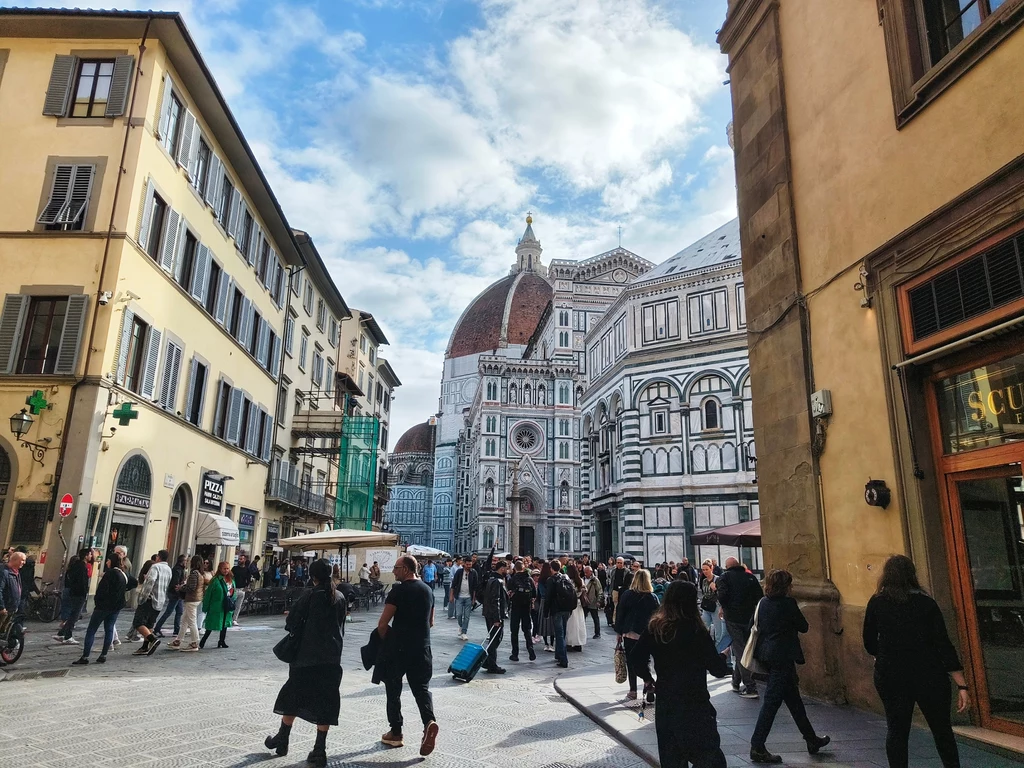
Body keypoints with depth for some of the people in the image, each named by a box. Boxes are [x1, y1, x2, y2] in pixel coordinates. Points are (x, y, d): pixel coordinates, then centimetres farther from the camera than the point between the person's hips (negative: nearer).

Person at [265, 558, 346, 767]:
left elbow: (291, 622, -9)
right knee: (325, 700, 7)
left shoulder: (310, 595, -10)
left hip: (307, 655, -3)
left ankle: (282, 740, 27)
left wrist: (298, 630, 11)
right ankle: (320, 750, 7)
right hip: (332, 657, 4)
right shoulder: (340, 598, 3)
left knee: (294, 695, 14)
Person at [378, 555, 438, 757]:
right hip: (422, 648, 5)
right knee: (421, 688, 9)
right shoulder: (428, 590, 8)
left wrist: (385, 641, 4)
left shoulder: (398, 591, -13)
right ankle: (429, 721, -14)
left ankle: (396, 733, 19)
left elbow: (383, 624, -13)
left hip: (399, 648, -5)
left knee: (393, 689, 12)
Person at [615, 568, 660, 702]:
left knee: (631, 662, 8)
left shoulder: (626, 595, -4)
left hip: (629, 633, -1)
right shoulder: (653, 597, -2)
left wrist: (619, 632, 7)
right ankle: (648, 687, -1)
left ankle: (633, 691, 12)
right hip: (648, 634, 1)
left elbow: (620, 614, -1)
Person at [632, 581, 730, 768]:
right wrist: (722, 656, 8)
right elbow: (718, 670, -12)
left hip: (665, 705, 5)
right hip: (694, 705, -5)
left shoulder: (654, 628, -2)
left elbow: (635, 658, -2)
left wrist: (647, 678, 14)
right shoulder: (696, 631, -16)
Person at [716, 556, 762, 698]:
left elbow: (722, 597, -15)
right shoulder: (750, 577, 7)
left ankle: (750, 688, -7)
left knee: (740, 651, -2)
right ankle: (736, 683, 27)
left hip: (733, 618, -4)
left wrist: (715, 589, 3)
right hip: (749, 618, 4)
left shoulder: (724, 578, -3)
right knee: (740, 650, 17)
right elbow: (760, 597, 3)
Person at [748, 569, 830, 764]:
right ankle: (757, 747, 1)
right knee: (772, 702, -2)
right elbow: (804, 627, -5)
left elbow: (754, 626, 8)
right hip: (782, 658, -8)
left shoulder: (762, 603, 4)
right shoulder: (788, 604, -16)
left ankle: (811, 740, 36)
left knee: (793, 700, 20)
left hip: (767, 656, 8)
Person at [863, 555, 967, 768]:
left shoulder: (876, 603, -1)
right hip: (928, 674, 0)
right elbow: (944, 644, -9)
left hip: (890, 676, 0)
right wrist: (961, 685, -6)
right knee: (942, 730, 15)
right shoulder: (926, 603, -3)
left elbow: (869, 643, 4)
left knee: (896, 730, 11)